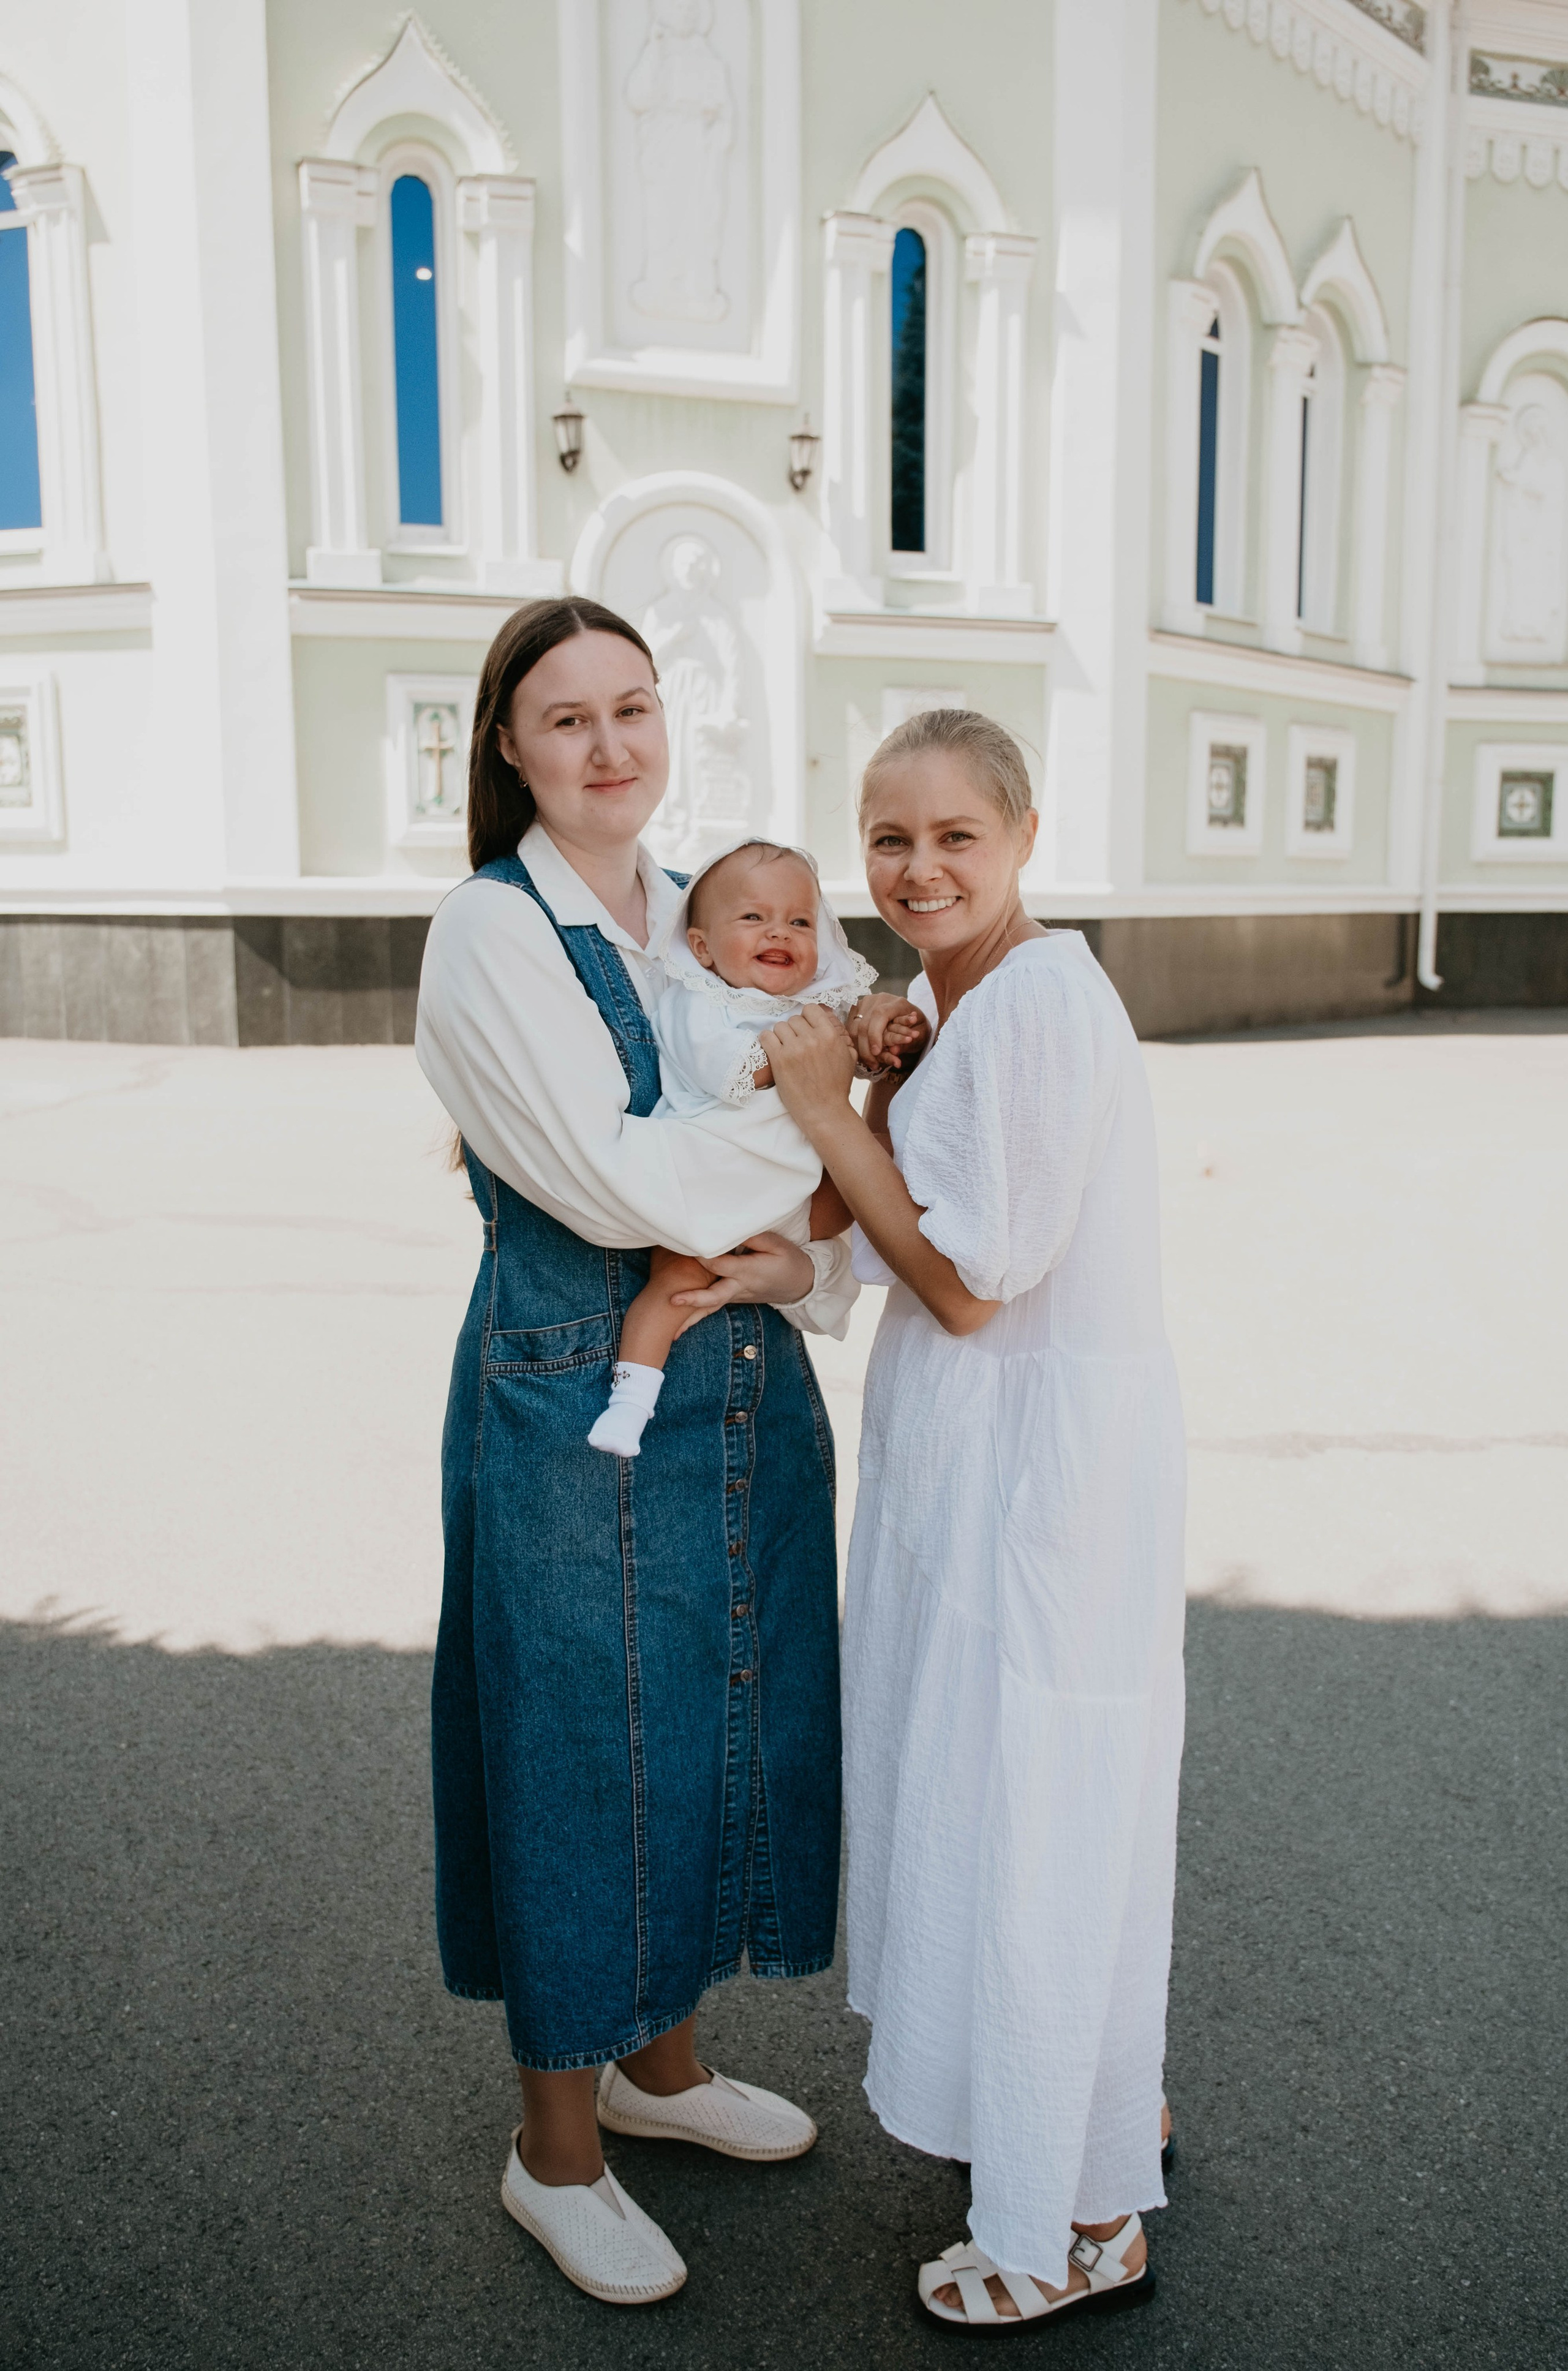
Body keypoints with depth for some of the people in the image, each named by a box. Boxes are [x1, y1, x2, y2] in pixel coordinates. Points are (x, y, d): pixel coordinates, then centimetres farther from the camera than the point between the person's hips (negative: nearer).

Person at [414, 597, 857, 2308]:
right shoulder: (489, 931, -10)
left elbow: (801, 1151, 6)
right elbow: (610, 1180, -20)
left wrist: (800, 1264, -15)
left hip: (740, 1386, 7)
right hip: (573, 1396, -6)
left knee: (720, 1720, 18)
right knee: (581, 1740, 6)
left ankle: (661, 2059, 42)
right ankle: (557, 2146, 31)